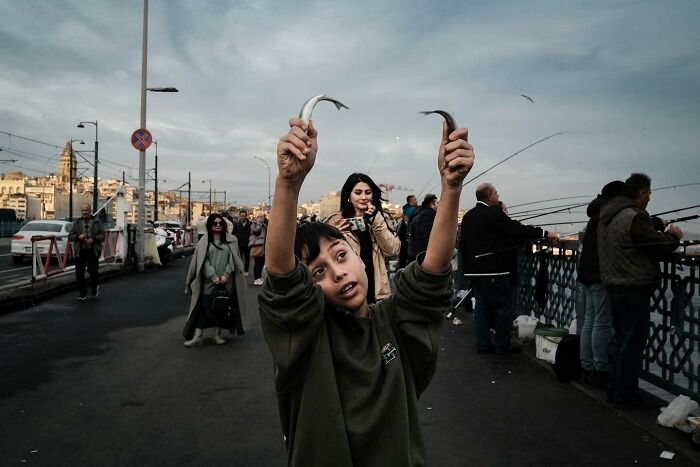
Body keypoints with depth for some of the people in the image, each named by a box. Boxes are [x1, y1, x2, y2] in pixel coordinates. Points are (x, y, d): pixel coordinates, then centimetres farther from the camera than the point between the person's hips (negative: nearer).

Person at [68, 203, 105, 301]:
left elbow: (102, 235, 1)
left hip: (93, 252, -2)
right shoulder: (77, 223, 13)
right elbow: (70, 236, 9)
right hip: (80, 252, 2)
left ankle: (95, 286, 25)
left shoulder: (97, 222, 6)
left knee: (93, 271, -6)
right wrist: (78, 237, -11)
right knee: (79, 273, 1)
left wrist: (93, 239, -15)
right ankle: (82, 294, 11)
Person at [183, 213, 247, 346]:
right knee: (204, 307, -1)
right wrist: (214, 277, -11)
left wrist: (226, 275, -9)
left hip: (226, 282, 2)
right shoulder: (204, 241, 3)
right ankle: (198, 336, 3)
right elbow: (203, 261, -2)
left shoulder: (230, 240, 6)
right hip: (208, 281, -1)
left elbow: (233, 259, 2)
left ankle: (217, 335, 17)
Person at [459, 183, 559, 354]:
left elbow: (462, 243, 16)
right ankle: (502, 345, 9)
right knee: (503, 306, 3)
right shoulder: (494, 214, -14)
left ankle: (483, 344, 16)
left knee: (481, 306, 12)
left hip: (473, 269, 8)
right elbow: (518, 230, -16)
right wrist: (545, 234, -10)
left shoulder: (467, 216, 10)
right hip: (494, 270, -8)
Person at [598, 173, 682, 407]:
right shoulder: (635, 217, -19)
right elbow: (660, 247, -16)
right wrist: (673, 235, 4)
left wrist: (661, 231, 16)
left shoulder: (607, 215, 11)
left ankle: (615, 389, 26)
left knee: (621, 339, 18)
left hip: (614, 286, 9)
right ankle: (625, 395, 9)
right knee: (633, 342, 1)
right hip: (634, 289, -9)